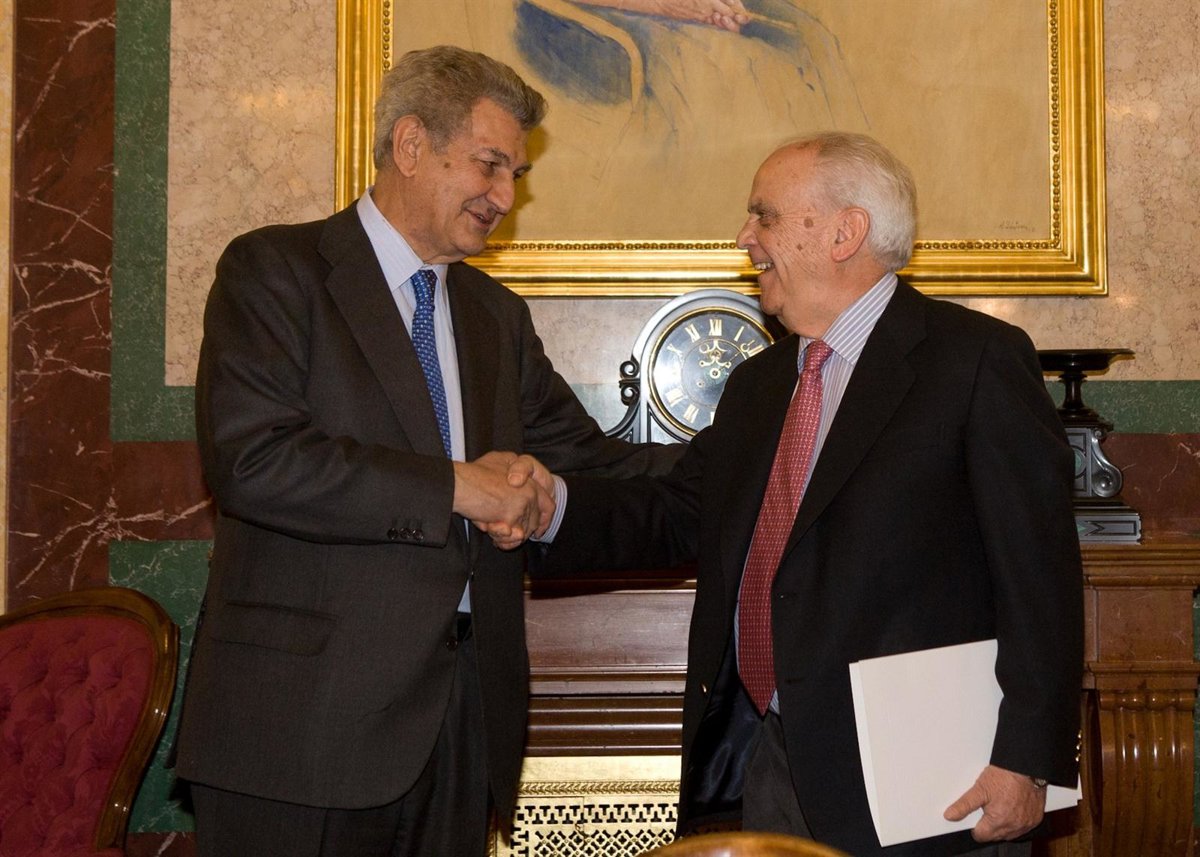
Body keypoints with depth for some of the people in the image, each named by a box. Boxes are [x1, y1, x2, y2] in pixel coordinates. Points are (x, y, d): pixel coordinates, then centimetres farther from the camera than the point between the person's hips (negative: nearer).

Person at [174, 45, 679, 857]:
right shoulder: (275, 270, -4)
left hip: (461, 719, 6)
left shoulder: (495, 314, 18)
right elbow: (251, 459, -18)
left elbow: (588, 462, 18)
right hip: (305, 717, -6)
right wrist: (453, 488, -15)